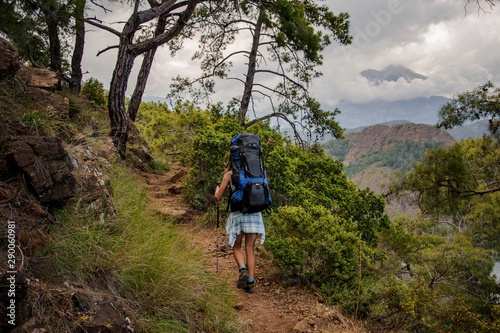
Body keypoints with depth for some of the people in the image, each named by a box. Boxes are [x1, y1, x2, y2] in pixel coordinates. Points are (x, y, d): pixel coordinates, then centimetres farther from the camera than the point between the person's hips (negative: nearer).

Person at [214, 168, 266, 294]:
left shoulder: (229, 175, 4)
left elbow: (218, 197, 6)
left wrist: (217, 187, 27)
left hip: (238, 214, -2)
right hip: (255, 214, 2)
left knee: (236, 247, 16)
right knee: (250, 249, 8)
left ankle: (243, 270, -7)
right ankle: (250, 282, 3)